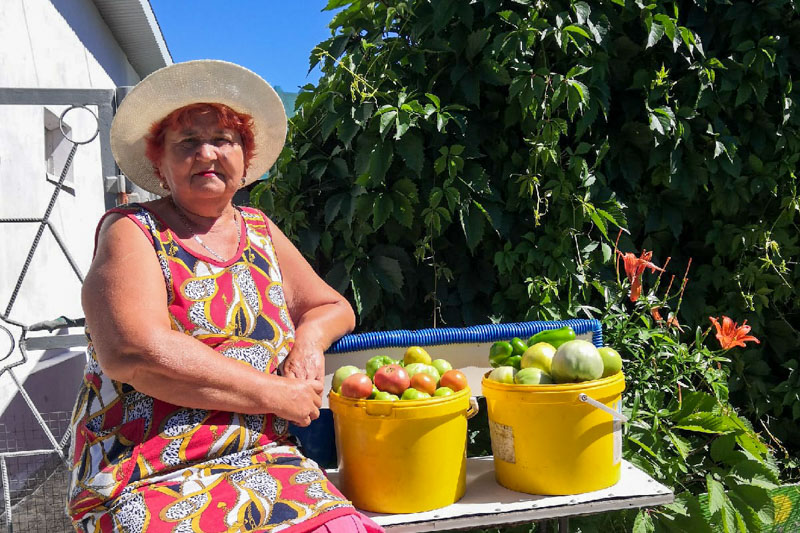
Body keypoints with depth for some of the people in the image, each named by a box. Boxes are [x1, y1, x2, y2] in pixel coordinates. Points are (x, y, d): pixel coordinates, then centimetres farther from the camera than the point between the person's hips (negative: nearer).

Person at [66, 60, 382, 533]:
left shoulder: (260, 231, 14)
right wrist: (279, 396, -13)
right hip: (153, 480, -4)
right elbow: (135, 353, -17)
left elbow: (334, 308, 22)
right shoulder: (132, 231, -2)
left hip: (266, 461, 5)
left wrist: (309, 337, -2)